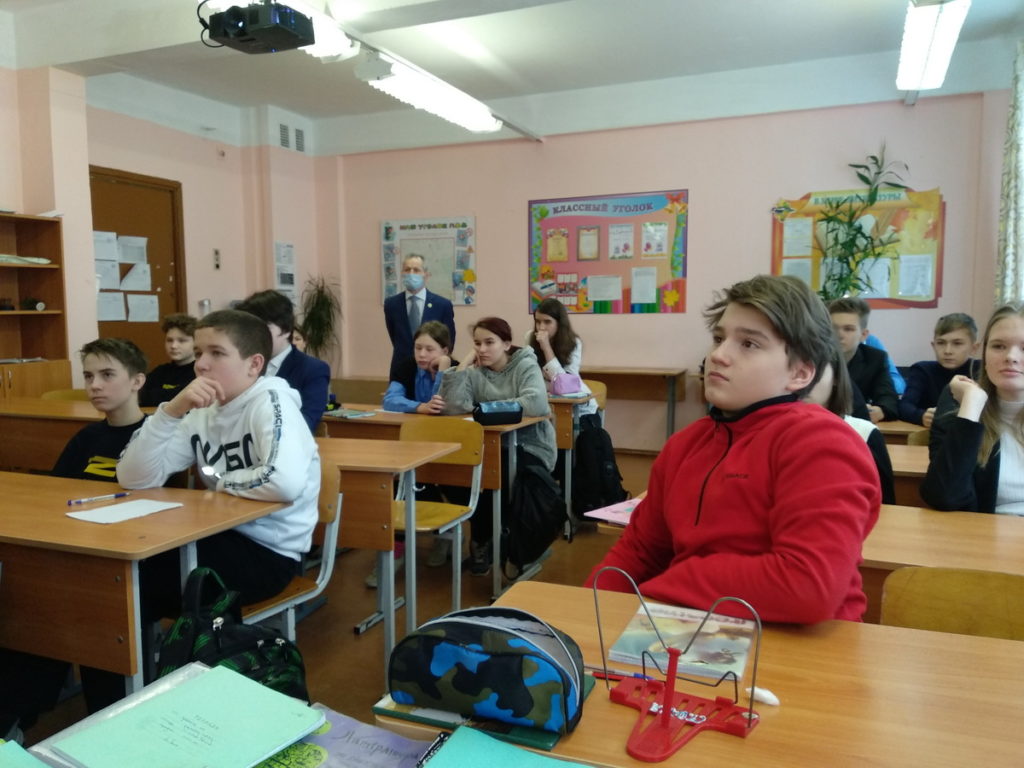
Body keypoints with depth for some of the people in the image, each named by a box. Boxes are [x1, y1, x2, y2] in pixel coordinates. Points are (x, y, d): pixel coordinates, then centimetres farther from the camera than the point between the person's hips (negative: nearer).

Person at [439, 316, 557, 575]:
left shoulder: (525, 365, -7)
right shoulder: (475, 372, 2)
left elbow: (537, 404, -27)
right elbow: (451, 405, -15)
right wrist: (464, 363, -13)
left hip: (530, 447, -4)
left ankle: (483, 540, 0)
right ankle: (481, 539, 0)